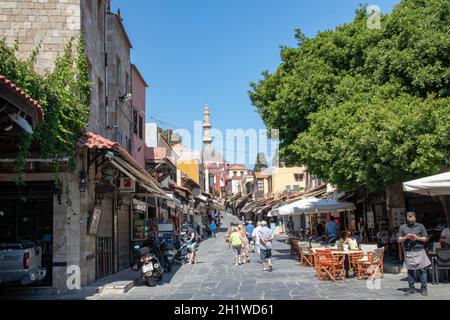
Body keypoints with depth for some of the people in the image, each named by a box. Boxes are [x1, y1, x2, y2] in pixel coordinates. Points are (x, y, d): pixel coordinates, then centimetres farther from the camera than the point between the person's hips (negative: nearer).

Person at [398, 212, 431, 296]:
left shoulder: (420, 226, 10)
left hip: (419, 251, -1)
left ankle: (423, 288, 3)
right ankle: (411, 288, 9)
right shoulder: (402, 227, 12)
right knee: (410, 270, 2)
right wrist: (406, 237, -10)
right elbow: (399, 240, 9)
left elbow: (426, 238, 7)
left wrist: (417, 238, -9)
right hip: (408, 252, 1)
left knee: (422, 269, -4)